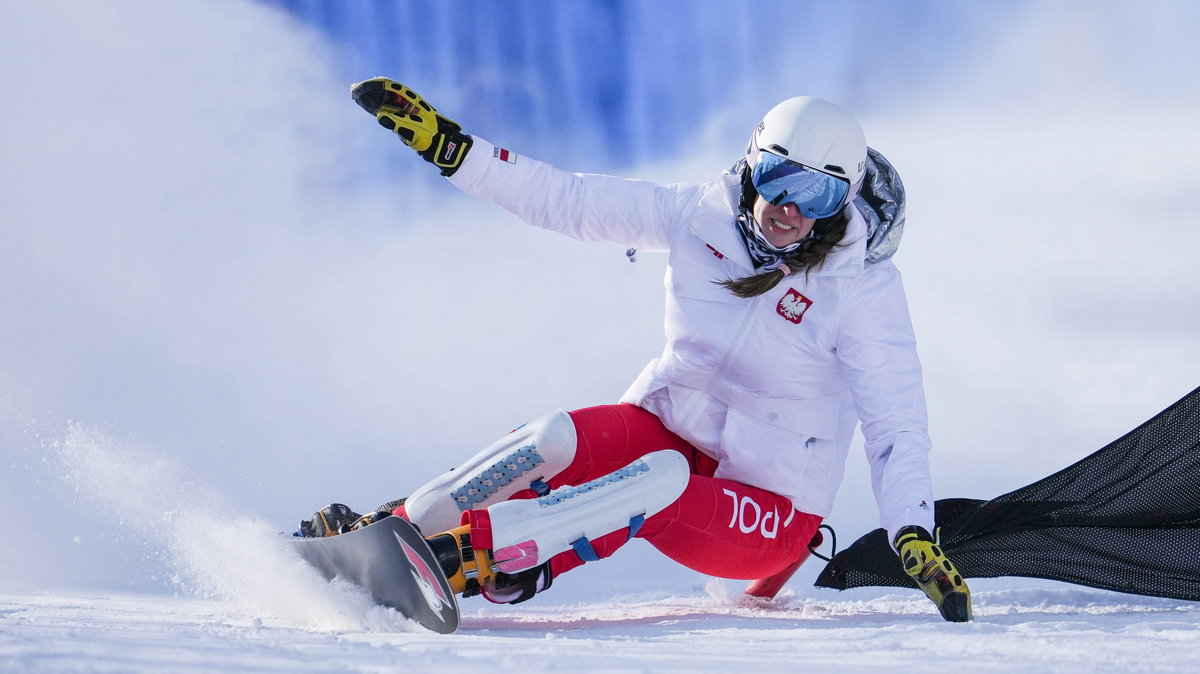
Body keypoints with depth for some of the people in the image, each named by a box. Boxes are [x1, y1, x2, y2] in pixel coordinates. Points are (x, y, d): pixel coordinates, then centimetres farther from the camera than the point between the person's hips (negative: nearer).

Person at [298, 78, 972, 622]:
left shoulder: (863, 287, -16)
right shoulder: (704, 216, -5)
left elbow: (896, 424, -20)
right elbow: (565, 198, -1)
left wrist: (917, 539, -35)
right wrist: (442, 143, -7)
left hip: (767, 515, -4)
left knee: (662, 479, -36)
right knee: (555, 439, -26)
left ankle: (464, 551, -42)